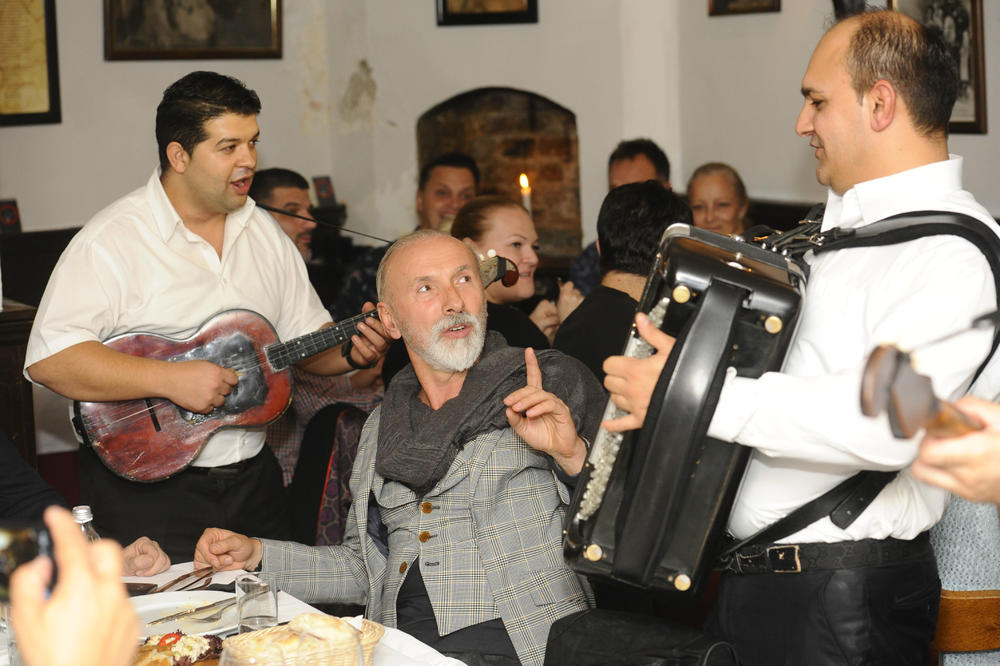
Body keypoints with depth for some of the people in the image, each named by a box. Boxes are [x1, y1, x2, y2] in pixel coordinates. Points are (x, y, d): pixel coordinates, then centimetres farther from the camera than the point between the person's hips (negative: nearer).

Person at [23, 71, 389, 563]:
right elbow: (48, 358, -22)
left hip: (252, 480, 6)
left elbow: (307, 338, 16)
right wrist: (171, 379, -27)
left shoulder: (265, 233, 10)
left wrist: (352, 351, -6)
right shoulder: (112, 240, -13)